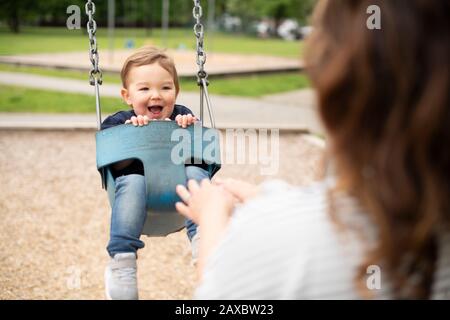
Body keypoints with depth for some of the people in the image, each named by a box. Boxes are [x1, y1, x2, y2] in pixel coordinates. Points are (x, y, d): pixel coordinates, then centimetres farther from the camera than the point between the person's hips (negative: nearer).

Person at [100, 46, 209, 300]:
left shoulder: (183, 116, 10)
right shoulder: (118, 122, 6)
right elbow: (117, 166, -5)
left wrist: (189, 131, -14)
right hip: (139, 181, -1)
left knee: (195, 173, -28)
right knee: (132, 182, -34)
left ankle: (202, 237, -42)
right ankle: (122, 259, -38)